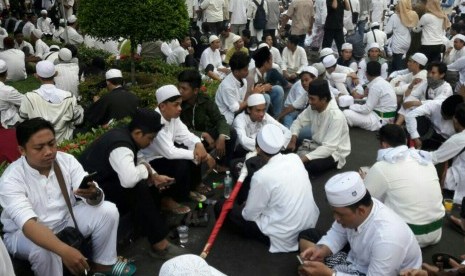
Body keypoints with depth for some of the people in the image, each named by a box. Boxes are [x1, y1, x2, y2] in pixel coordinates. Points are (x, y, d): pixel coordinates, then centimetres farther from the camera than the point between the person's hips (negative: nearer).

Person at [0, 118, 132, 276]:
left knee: (108, 210, -16)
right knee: (43, 250, -38)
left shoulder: (67, 160, -11)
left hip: (65, 220, 5)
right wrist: (65, 251, -52)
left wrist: (94, 194, -44)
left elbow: (94, 198, -17)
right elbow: (29, 224, -37)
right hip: (24, 231, -4)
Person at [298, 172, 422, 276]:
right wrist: (321, 250, -20)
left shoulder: (386, 238, -38)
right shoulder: (351, 206, -20)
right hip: (356, 261, 7)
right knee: (306, 236, 3)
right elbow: (337, 233, -1)